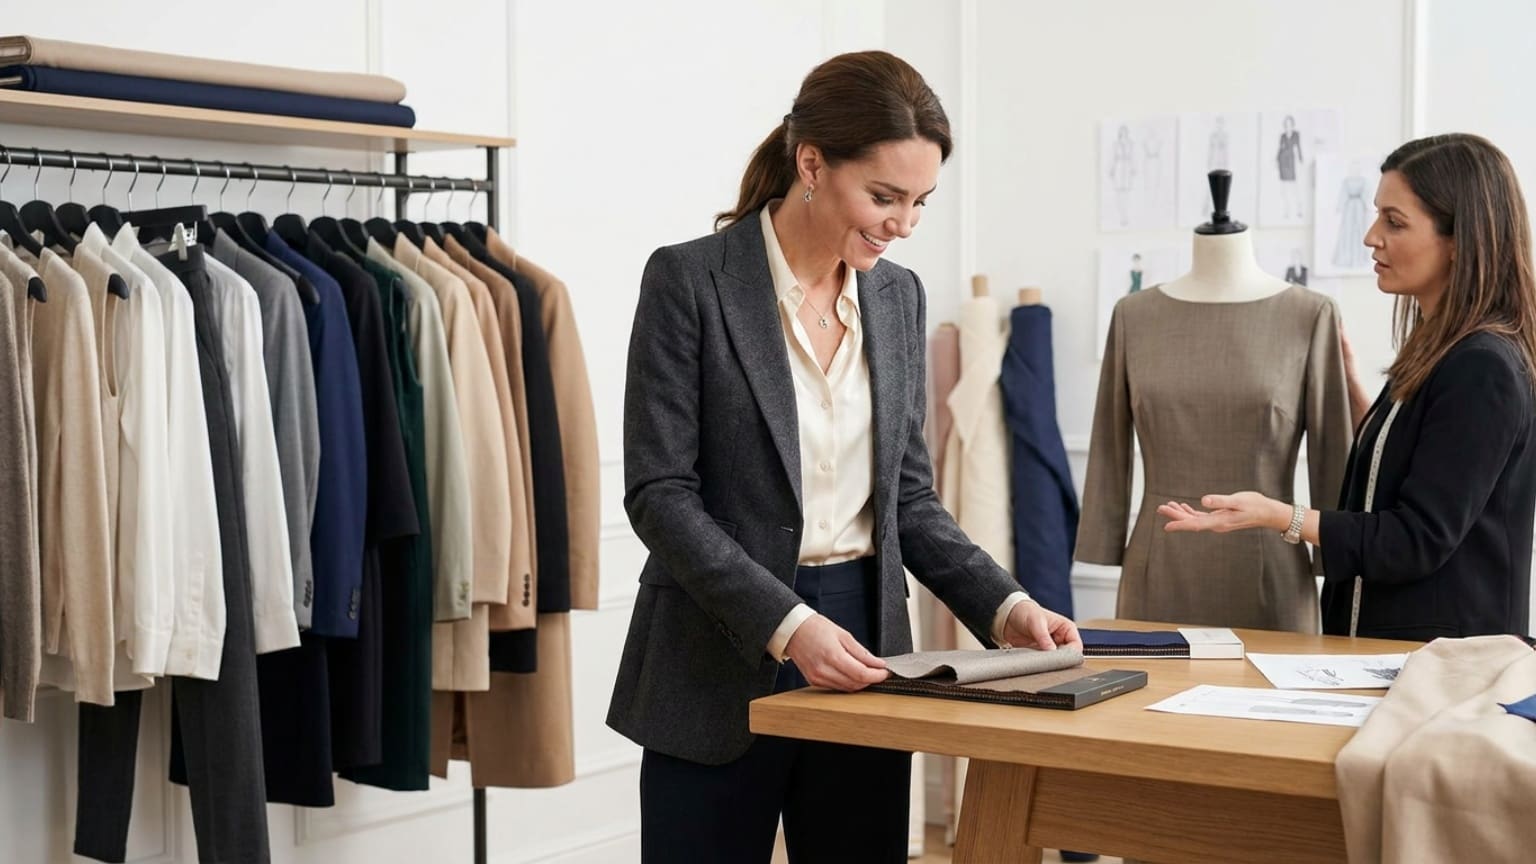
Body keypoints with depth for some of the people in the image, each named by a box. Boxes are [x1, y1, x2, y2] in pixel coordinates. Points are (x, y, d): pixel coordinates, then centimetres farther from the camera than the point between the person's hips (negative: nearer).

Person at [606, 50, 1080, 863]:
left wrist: (1001, 604, -2)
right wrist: (786, 625, -22)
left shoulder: (898, 293, 7)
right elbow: (659, 493, -13)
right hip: (721, 660, -5)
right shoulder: (688, 279, -9)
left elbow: (906, 493, 12)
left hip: (861, 651, 5)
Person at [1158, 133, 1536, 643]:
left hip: (1441, 659, -9)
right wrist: (1348, 383, 20)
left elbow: (1420, 540, -20)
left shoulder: (1483, 371, -19)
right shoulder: (1437, 353, 9)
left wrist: (1276, 516, -25)